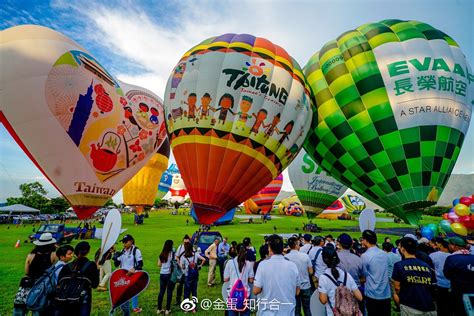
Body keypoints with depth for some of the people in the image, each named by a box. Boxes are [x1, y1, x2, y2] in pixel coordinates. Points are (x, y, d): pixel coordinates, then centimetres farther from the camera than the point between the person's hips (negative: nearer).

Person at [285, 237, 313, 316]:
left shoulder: (286, 257, -16)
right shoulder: (305, 255, -13)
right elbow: (311, 272, -5)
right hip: (306, 286, 1)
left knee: (296, 309, 14)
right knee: (307, 308, 20)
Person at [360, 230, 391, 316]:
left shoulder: (365, 256, -17)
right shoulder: (384, 254, 1)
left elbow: (364, 277, -7)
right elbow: (386, 274, 14)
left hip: (373, 295, -5)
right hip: (386, 294, 5)